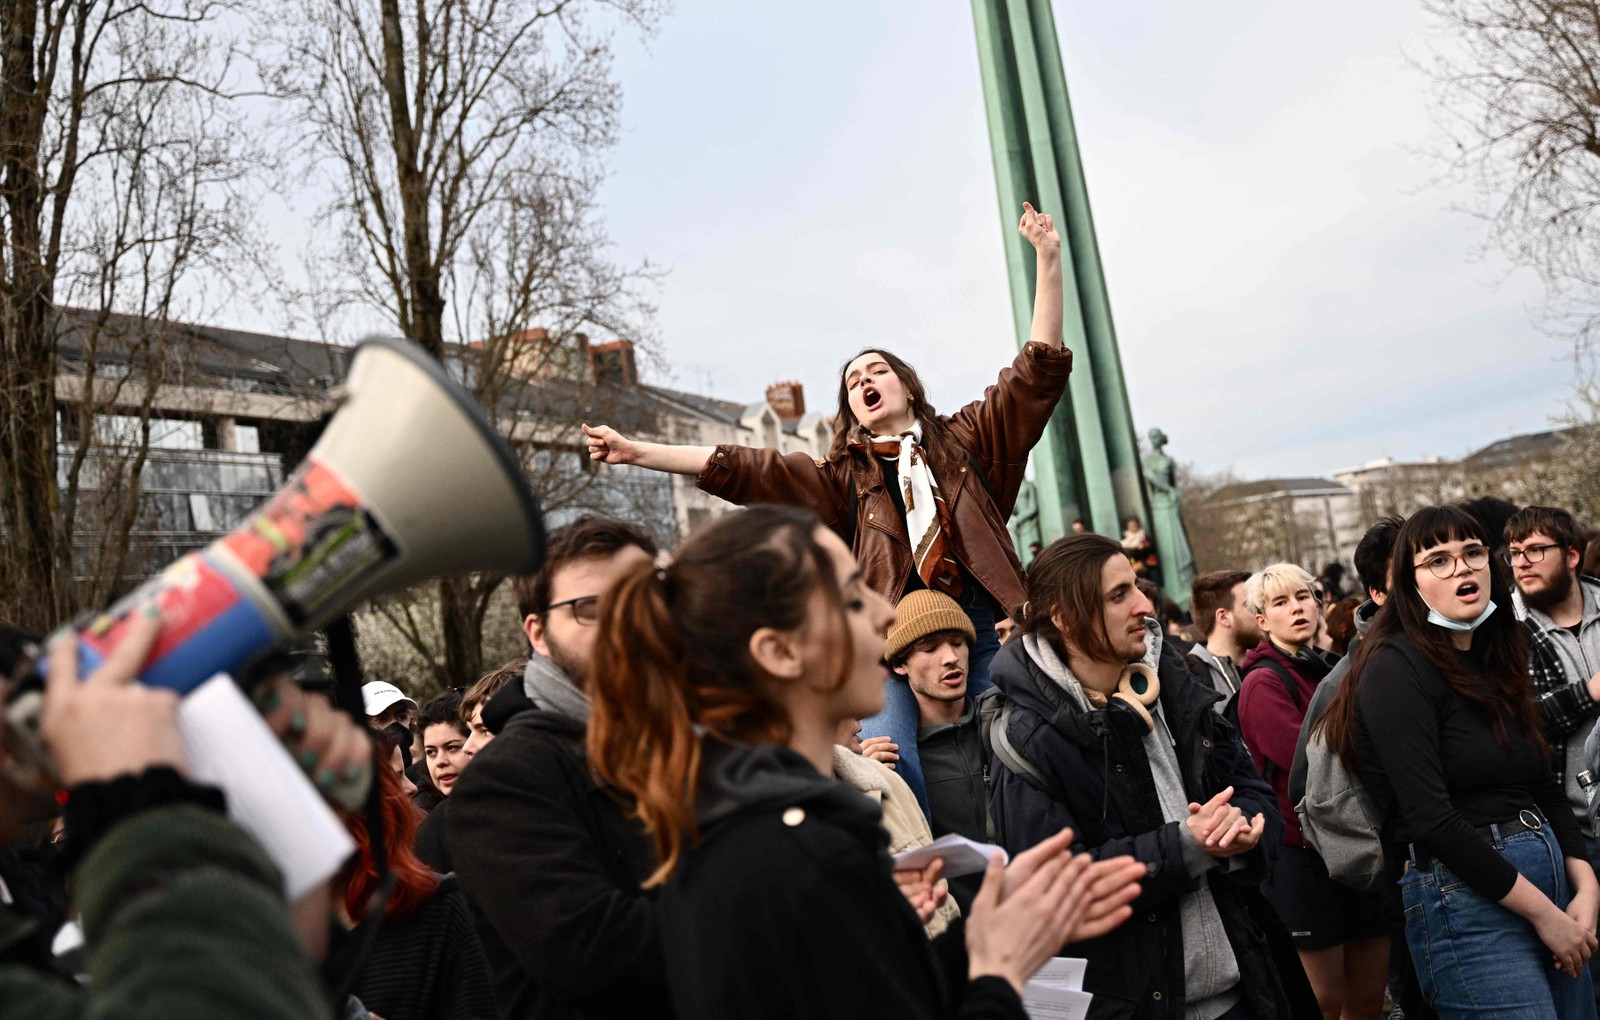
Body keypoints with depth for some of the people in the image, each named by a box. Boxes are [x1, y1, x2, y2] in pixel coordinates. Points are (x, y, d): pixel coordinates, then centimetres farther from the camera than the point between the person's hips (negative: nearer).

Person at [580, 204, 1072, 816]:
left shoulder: (966, 439, 17)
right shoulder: (846, 476, 17)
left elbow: (1038, 370, 13)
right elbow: (745, 471, 11)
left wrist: (1048, 259, 6)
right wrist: (637, 453, 5)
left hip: (986, 624, 1)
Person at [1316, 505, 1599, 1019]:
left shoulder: (1496, 659, 13)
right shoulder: (1396, 666, -12)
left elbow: (1546, 789, 13)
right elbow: (1430, 819, -18)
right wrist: (1543, 911, -14)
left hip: (1549, 873, 8)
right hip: (1465, 896, -8)